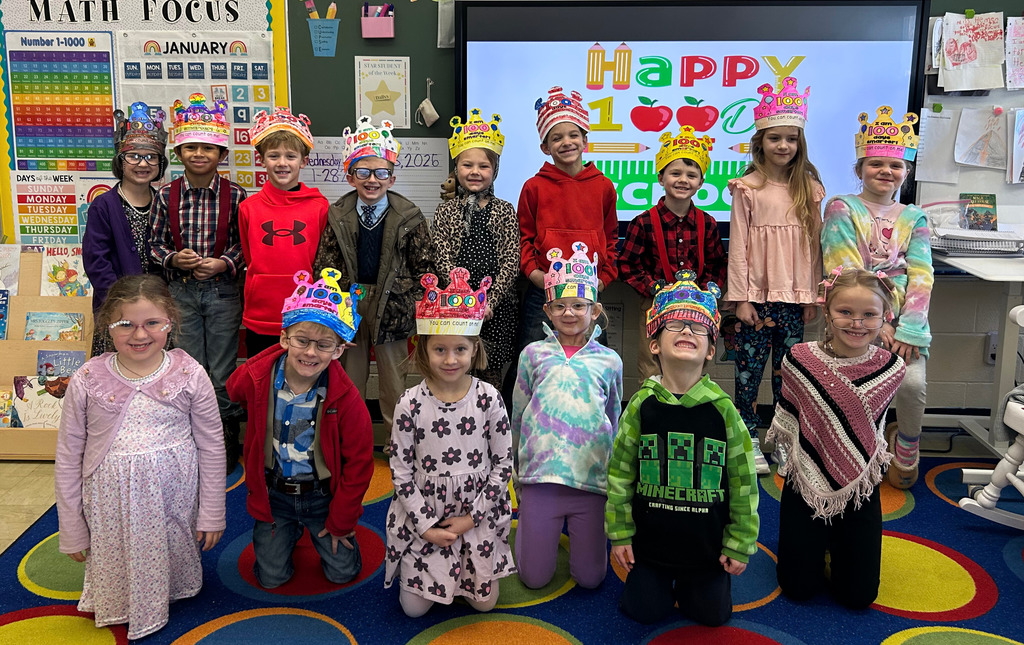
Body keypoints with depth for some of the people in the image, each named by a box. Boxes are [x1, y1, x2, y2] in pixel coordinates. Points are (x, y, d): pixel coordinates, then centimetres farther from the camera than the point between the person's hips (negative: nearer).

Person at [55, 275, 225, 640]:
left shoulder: (190, 375, -9)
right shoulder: (87, 381, -8)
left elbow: (211, 448, 1)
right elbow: (68, 458, 1)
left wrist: (212, 514, 5)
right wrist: (72, 531, 5)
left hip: (174, 496, 0)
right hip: (112, 502, 0)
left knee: (175, 561, 14)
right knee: (119, 567, 11)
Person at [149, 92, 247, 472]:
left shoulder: (235, 196, -5)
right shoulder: (166, 196, -1)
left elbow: (246, 244, 0)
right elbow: (156, 243, 6)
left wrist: (225, 263, -17)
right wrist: (174, 259, -13)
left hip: (222, 291, -2)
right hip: (181, 291, 2)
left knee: (223, 375, 6)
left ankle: (227, 448, 22)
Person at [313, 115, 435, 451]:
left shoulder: (409, 217, -2)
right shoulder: (337, 216, 2)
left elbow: (423, 266, 0)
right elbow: (323, 263, 4)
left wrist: (413, 303, -6)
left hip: (391, 305, -1)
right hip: (347, 303, 2)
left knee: (393, 376, 8)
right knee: (349, 374, 11)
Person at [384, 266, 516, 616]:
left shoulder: (488, 399, -11)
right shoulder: (411, 404, -12)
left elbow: (503, 463, -5)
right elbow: (401, 470, -7)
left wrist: (471, 518, -9)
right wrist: (426, 526, -11)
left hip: (477, 514, 0)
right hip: (423, 516, 0)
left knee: (484, 603, 7)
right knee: (414, 607, 4)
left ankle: (468, 561, 35)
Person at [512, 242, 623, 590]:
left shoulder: (609, 361, 7)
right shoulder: (533, 354, 6)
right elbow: (517, 417, 13)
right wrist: (520, 470, 14)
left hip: (591, 478, 0)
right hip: (541, 474, 0)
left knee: (590, 578, 3)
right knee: (534, 577, 2)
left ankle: (576, 529, 32)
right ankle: (532, 526, 32)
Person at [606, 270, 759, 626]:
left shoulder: (722, 408, -12)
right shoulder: (642, 405, -11)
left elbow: (743, 481, -5)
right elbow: (620, 473, -3)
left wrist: (740, 544, -2)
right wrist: (620, 534, -1)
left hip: (707, 544, 0)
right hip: (650, 540, 0)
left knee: (712, 615, 10)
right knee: (644, 611, 8)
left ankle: (690, 582, 40)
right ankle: (660, 581, 39)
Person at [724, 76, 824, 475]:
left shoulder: (809, 188, 6)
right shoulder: (747, 188, -2)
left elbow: (814, 243, 8)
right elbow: (738, 245, -3)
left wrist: (813, 296, 6)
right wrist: (741, 297, -7)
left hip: (795, 295, 2)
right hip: (758, 293, -2)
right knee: (749, 367, 1)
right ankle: (748, 439, 13)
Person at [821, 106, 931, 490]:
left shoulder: (914, 218, 14)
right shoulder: (842, 208, 4)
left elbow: (920, 275, 3)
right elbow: (845, 271, -6)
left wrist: (908, 329, -12)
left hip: (903, 318, 3)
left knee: (913, 383, -19)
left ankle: (906, 443, 13)